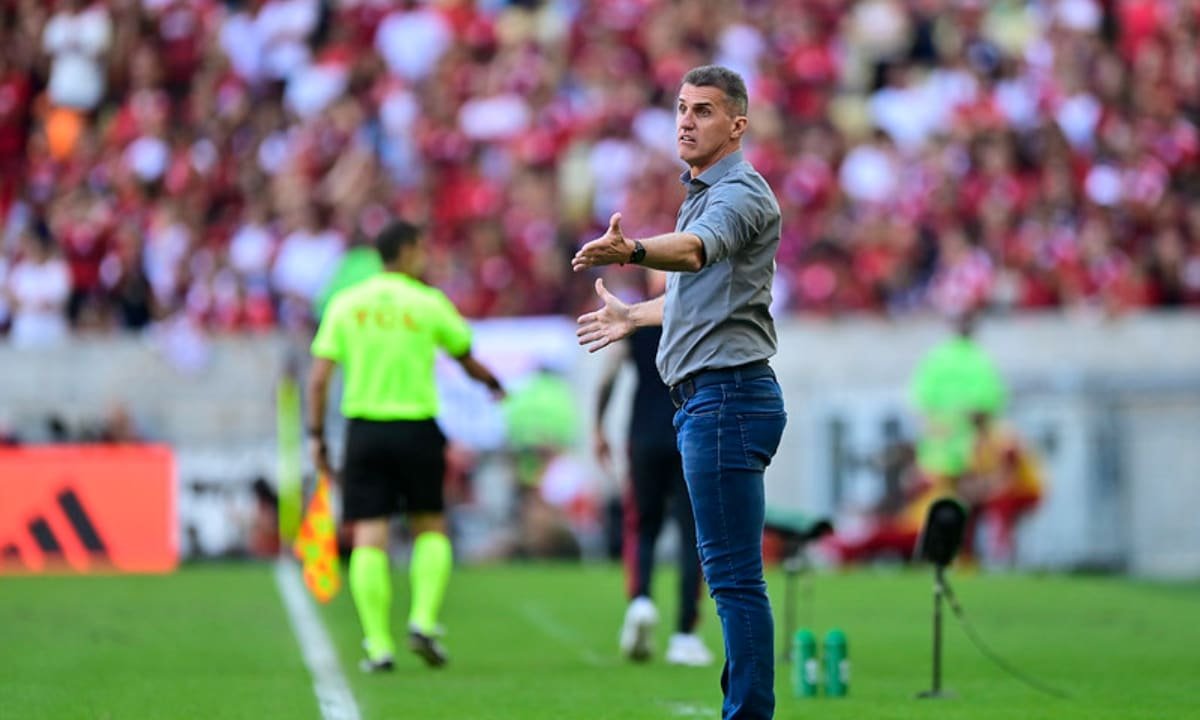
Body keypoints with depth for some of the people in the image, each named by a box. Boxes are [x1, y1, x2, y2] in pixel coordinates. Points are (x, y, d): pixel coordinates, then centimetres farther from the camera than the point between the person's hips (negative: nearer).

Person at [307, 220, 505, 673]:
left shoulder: (345, 304, 4)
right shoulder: (428, 303, -1)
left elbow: (319, 376, -1)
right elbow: (469, 362, 11)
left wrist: (316, 435, 4)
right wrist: (494, 385, 32)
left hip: (363, 428, 1)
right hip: (416, 430, -1)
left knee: (369, 538, 0)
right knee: (430, 529, 14)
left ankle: (378, 645, -5)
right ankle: (423, 621, -3)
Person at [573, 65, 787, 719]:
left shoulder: (740, 193, -11)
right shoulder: (704, 193, 21)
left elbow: (695, 250, -33)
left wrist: (631, 250, -53)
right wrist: (635, 316, 53)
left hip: (727, 393, -11)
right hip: (706, 397, 11)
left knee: (734, 574, -13)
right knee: (728, 572, 11)